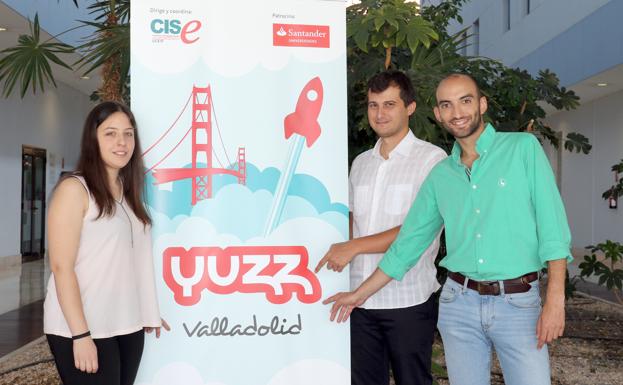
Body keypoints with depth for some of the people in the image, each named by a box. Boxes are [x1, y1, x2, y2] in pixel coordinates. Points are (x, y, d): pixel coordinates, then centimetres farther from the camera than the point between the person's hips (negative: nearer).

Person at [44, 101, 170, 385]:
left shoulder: (128, 192, 12)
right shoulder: (74, 189, -8)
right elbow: (61, 267, -14)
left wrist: (149, 313, 11)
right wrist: (80, 334, -18)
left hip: (129, 326, 6)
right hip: (83, 330, -6)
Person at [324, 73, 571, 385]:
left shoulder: (524, 148, -2)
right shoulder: (439, 176, 8)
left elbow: (551, 225, -7)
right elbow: (408, 241, 12)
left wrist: (555, 298, -14)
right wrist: (360, 294, 13)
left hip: (518, 303, -3)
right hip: (458, 303, 3)